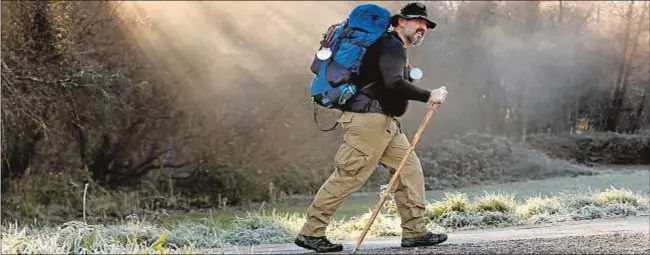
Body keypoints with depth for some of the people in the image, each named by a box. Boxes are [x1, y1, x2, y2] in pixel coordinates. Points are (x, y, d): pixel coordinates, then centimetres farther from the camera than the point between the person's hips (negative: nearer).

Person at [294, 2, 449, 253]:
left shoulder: (395, 48, 23)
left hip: (384, 122, 11)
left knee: (410, 167, 5)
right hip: (369, 118, -11)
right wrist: (428, 96, -20)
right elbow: (394, 83, -24)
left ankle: (415, 232, 4)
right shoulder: (391, 45, -9)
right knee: (348, 176, -9)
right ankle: (310, 233, -4)